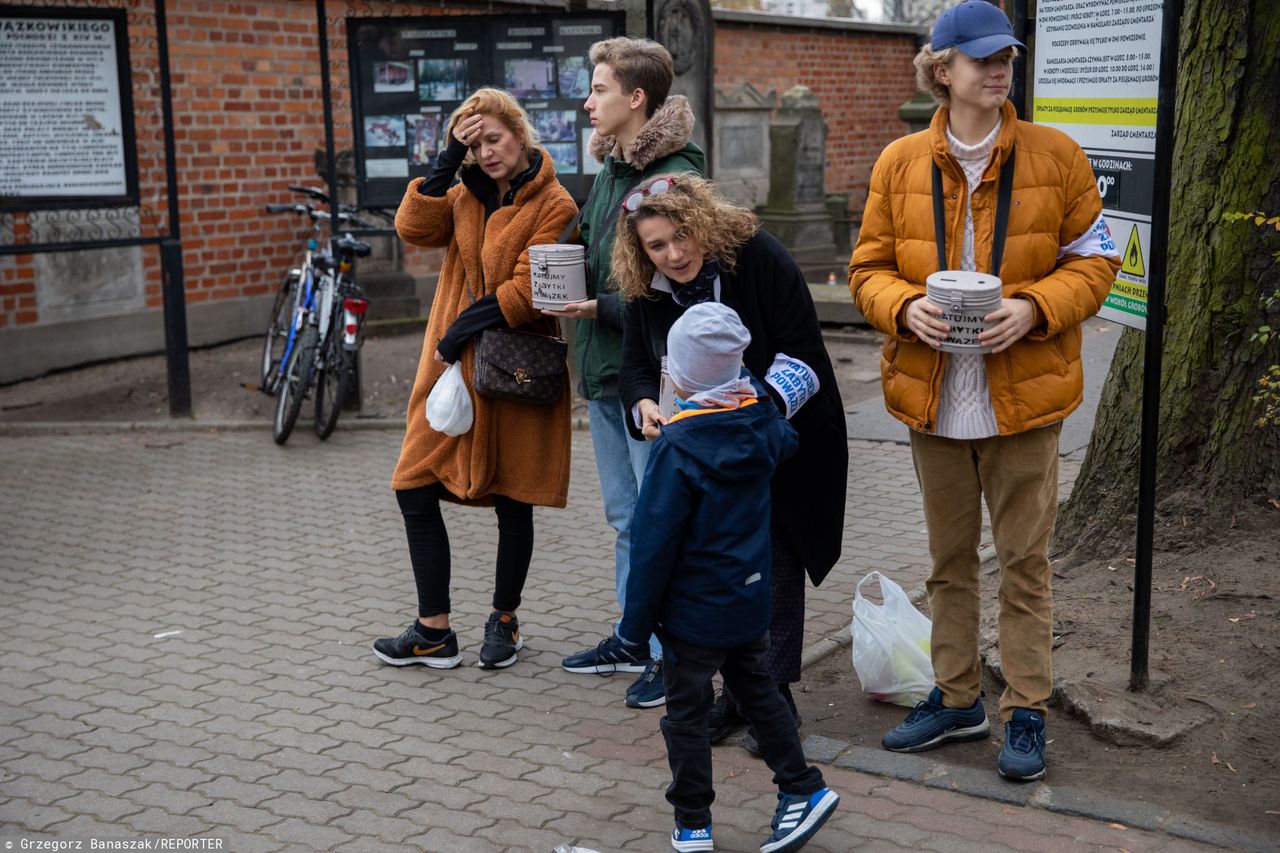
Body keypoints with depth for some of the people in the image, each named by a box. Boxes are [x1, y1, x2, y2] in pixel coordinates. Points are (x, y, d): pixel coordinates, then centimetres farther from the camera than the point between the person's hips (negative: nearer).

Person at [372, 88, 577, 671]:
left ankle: (504, 620, 27)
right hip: (450, 366, 6)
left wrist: (462, 331, -15)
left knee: (512, 503, 7)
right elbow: (414, 230, -5)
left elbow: (527, 290, -16)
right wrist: (447, 160, -8)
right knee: (414, 490, 2)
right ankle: (433, 632, 12)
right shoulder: (466, 195, 13)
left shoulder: (553, 206, -7)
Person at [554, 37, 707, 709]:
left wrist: (603, 308, -20)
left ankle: (674, 653, 11)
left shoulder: (677, 177, -16)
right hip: (605, 373, 9)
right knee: (625, 520, 18)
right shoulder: (608, 170, 13)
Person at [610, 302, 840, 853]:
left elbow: (655, 544, -19)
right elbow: (786, 443, 23)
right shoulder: (762, 421, -5)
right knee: (758, 690, 22)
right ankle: (803, 789, 27)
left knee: (686, 711, 7)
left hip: (695, 609, -7)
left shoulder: (676, 448, -23)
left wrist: (635, 623, -11)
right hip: (751, 600, 7)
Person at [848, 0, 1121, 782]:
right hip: (933, 394, 2)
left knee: (1025, 558, 4)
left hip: (1024, 393, -2)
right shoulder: (900, 163, 2)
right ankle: (957, 698, 29)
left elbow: (1095, 260, 1)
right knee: (950, 556, 14)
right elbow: (869, 268, 6)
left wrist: (1033, 308, -17)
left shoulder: (1056, 155, -3)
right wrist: (905, 307, -15)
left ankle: (1027, 711, 18)